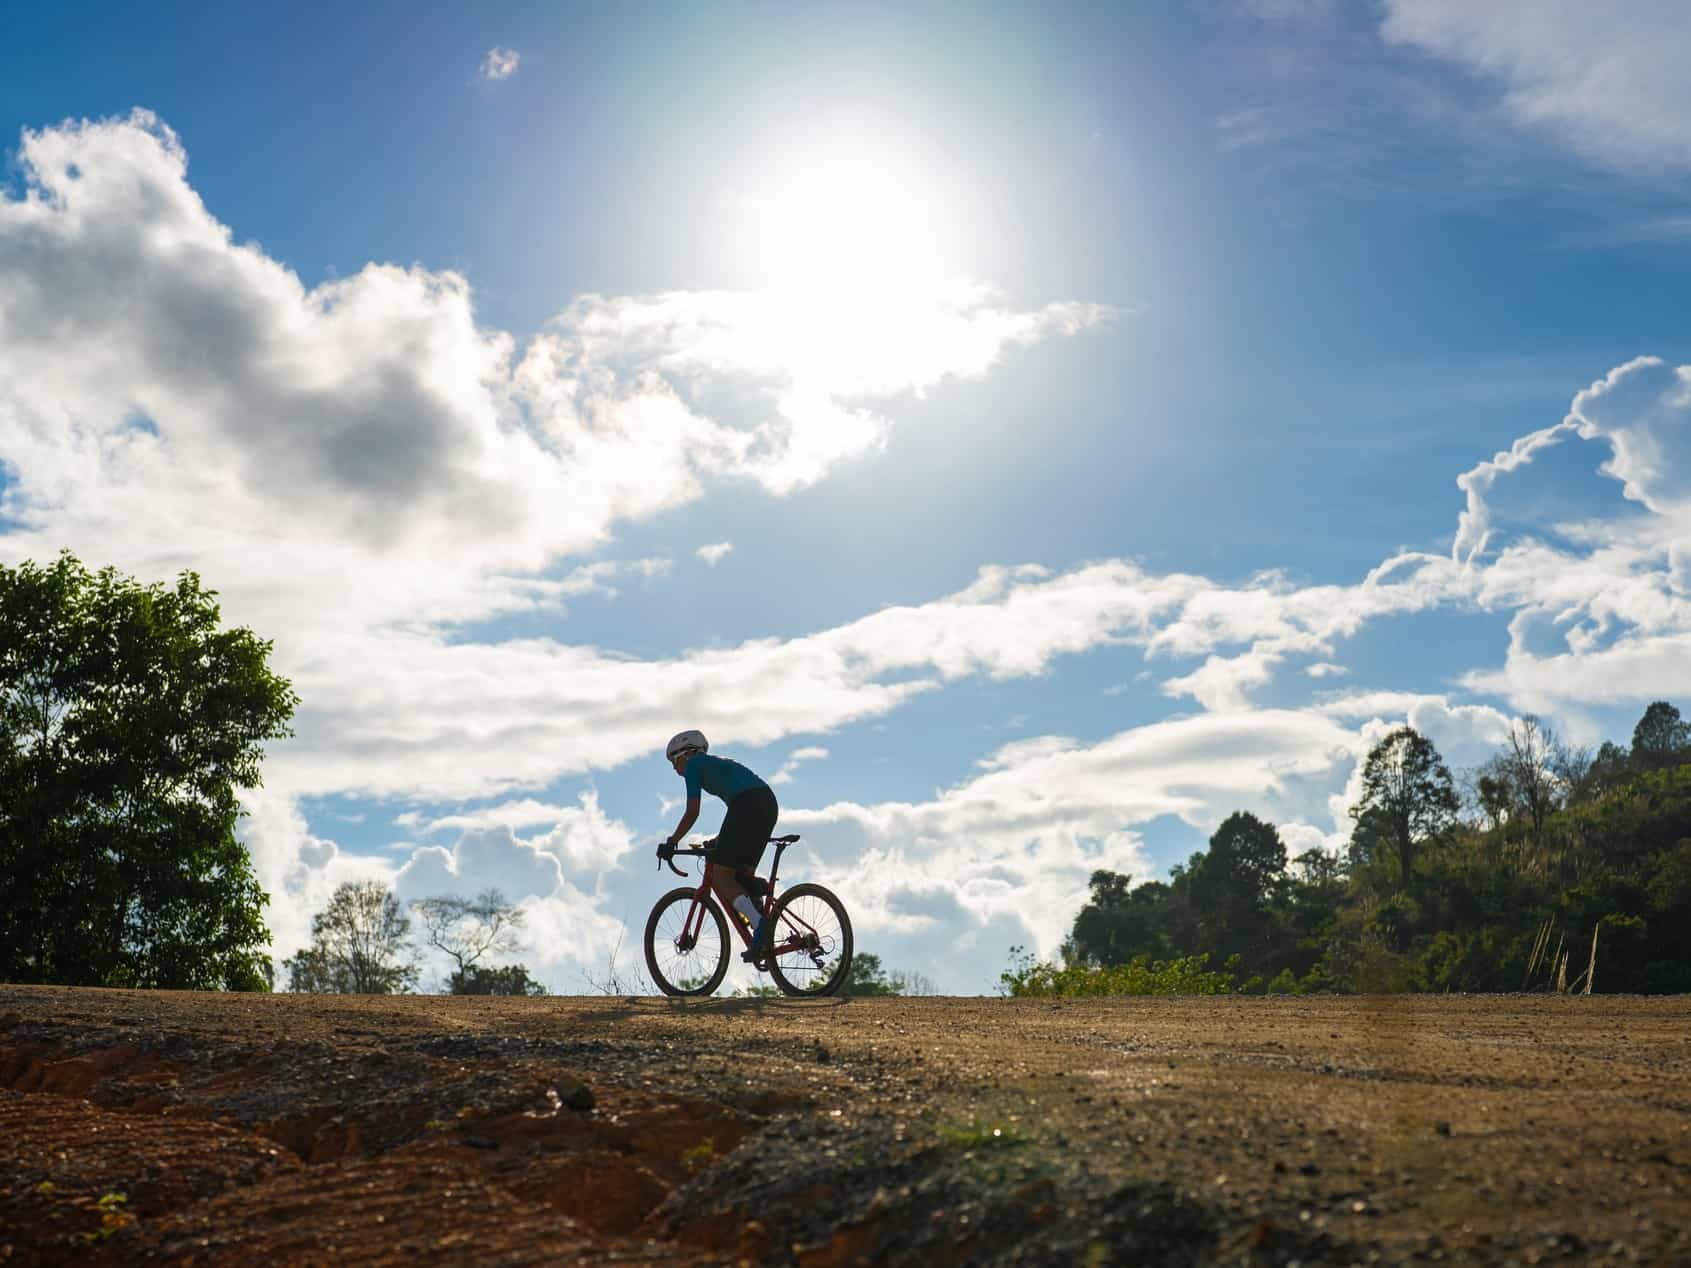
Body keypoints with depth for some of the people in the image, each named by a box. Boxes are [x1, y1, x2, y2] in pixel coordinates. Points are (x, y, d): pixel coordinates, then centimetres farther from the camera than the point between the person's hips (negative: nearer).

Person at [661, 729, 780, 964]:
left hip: (747, 806, -8)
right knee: (742, 874, 17)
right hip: (770, 804, 8)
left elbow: (692, 812, 5)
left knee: (720, 877, -4)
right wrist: (719, 840, 42)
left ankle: (759, 923, -20)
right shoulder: (720, 763, 35)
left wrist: (672, 841, 16)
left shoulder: (694, 765, 13)